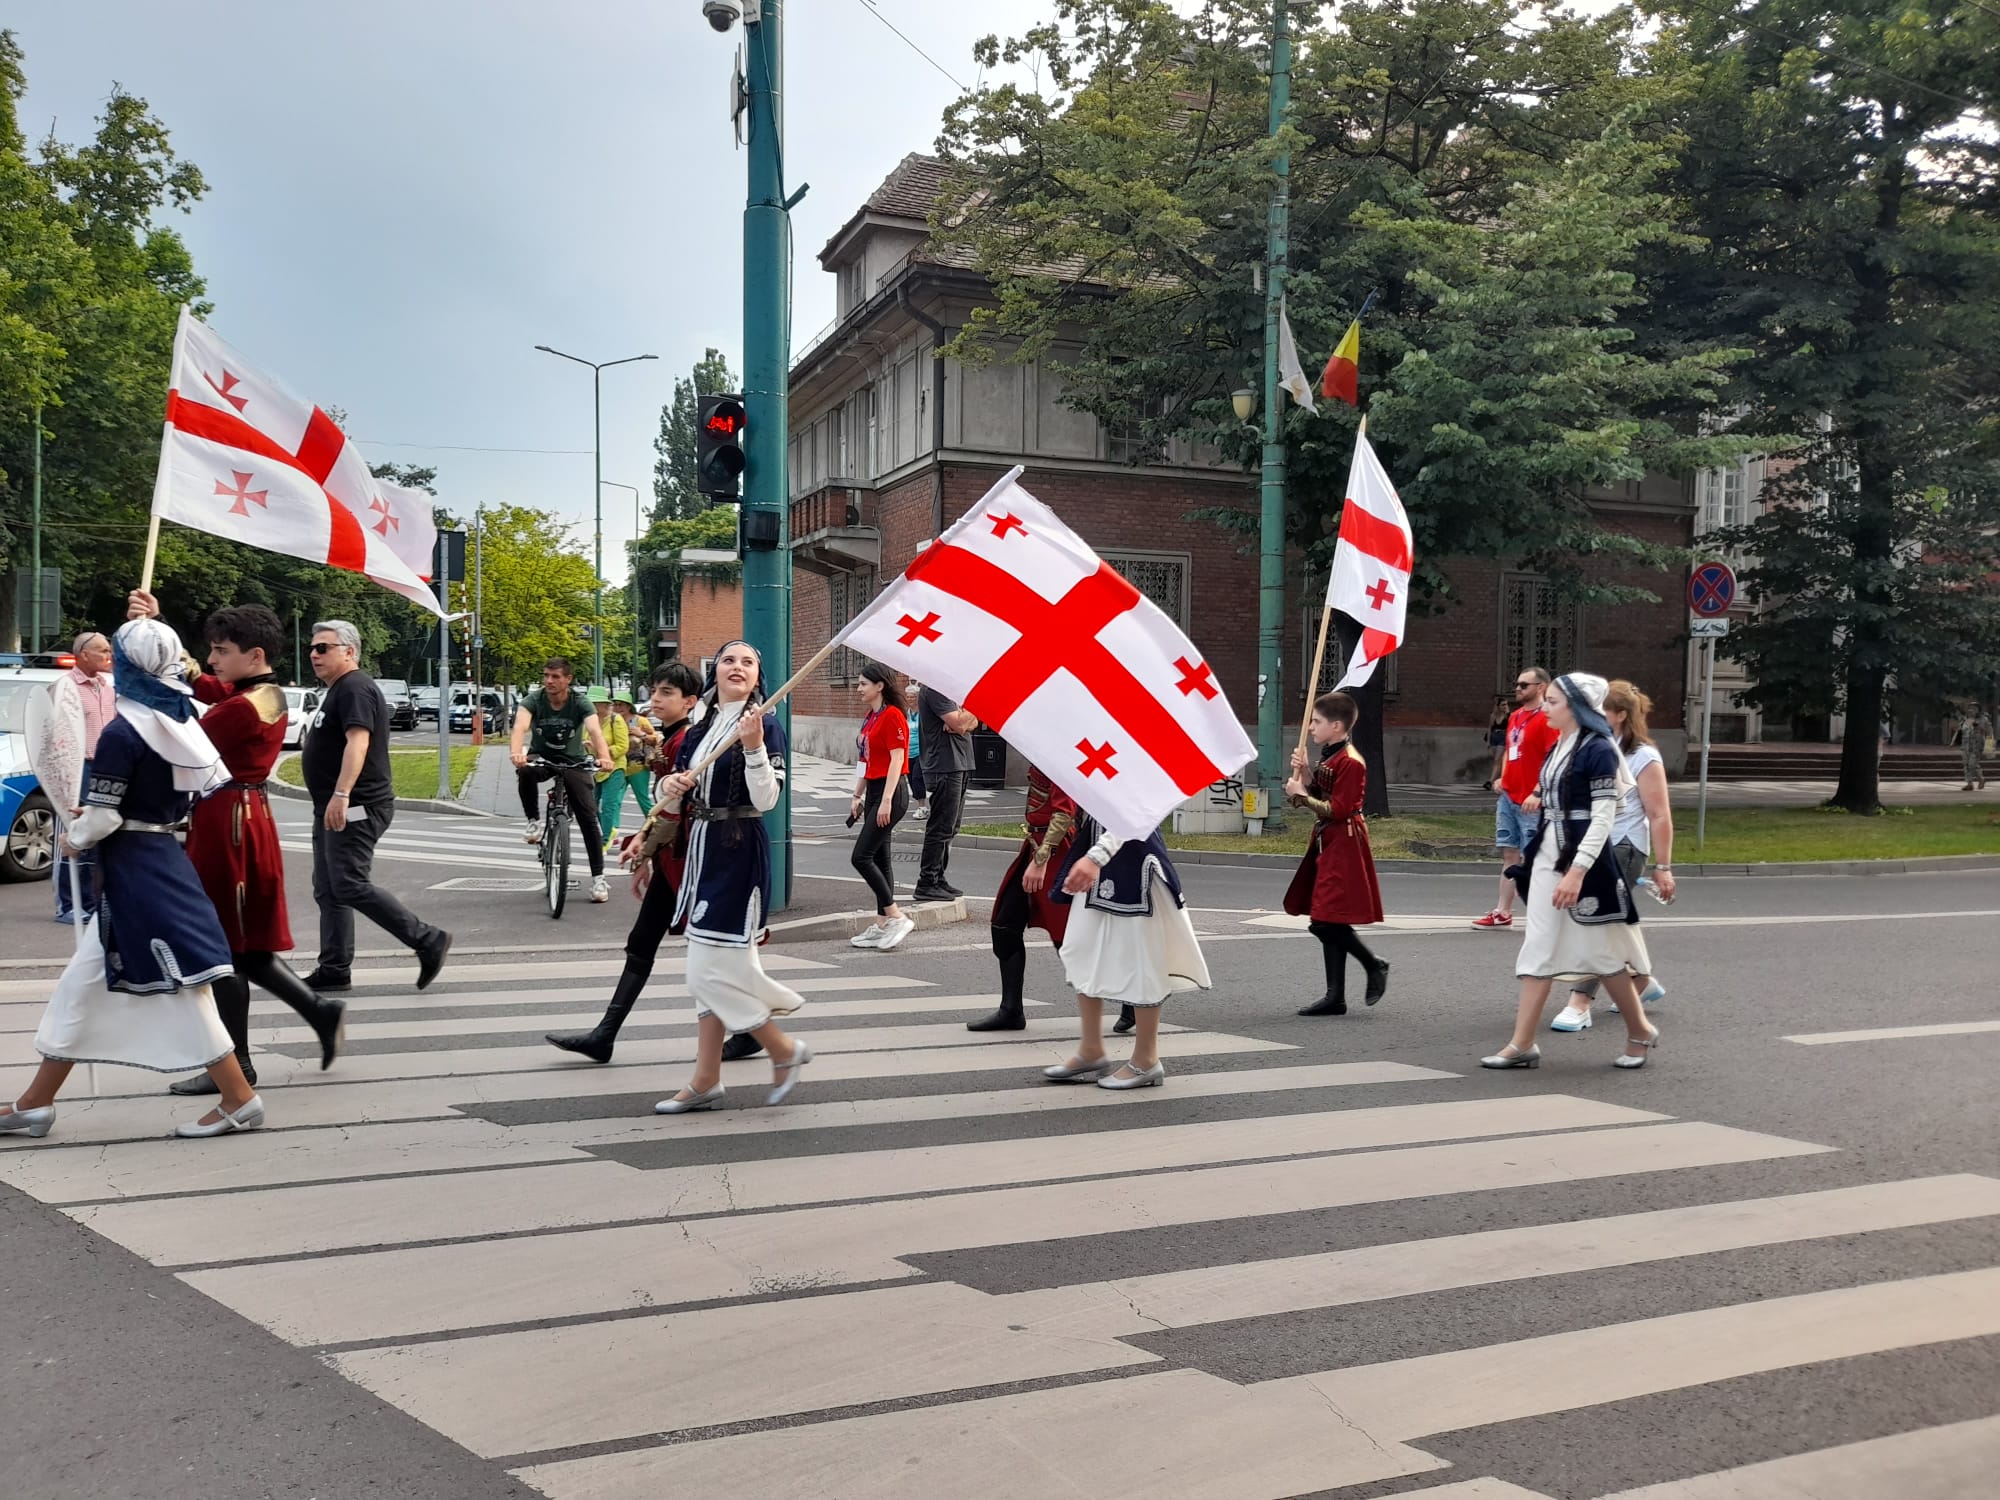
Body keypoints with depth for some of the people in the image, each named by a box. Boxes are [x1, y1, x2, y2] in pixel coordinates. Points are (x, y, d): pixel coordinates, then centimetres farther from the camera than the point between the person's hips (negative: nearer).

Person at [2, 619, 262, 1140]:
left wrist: (74, 837, 5)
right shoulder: (182, 723, 7)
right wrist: (96, 815, 17)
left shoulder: (121, 733, -16)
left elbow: (102, 818, -16)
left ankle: (240, 1101, 1)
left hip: (134, 870, -9)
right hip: (162, 857, 9)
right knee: (83, 983, 15)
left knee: (176, 987, -3)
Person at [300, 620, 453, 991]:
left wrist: (341, 795, -34)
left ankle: (428, 941, -8)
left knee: (351, 886, -14)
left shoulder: (355, 688, -13)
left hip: (355, 808, -11)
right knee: (328, 891, 9)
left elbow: (358, 741, -26)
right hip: (334, 809, 11)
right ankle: (334, 970, 12)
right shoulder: (336, 690, 21)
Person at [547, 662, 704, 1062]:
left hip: (684, 856, -10)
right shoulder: (667, 740, 13)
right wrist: (643, 841, 7)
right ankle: (603, 1037, 12)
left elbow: (677, 809, -20)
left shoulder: (687, 741, -17)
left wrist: (646, 849, -10)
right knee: (640, 945, 9)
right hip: (668, 856, 10)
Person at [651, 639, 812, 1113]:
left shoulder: (765, 725, -7)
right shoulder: (699, 728, 13)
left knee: (716, 967, -8)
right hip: (701, 848, 8)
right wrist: (670, 788, -5)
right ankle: (705, 1082, 16)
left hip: (739, 853, -7)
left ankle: (785, 1051, 10)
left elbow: (766, 800, -17)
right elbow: (672, 805, 17)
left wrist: (753, 746, -27)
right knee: (707, 968, 10)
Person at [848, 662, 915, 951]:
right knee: (879, 859, 9)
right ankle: (882, 925, 13)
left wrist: (886, 800, -22)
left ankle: (896, 918, -7)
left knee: (861, 857, -12)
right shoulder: (871, 717, 16)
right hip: (873, 792, 10)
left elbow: (897, 759, -18)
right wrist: (858, 796, 18)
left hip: (890, 792, -10)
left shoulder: (892, 715, -12)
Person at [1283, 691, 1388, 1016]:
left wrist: (1302, 795, -16)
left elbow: (1338, 810, -21)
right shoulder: (1328, 757, 13)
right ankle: (1335, 996, 13)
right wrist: (1304, 773, 3)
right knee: (1326, 922, 9)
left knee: (1329, 922, -10)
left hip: (1343, 846, -10)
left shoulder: (1350, 762, -17)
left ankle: (1375, 966, 11)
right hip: (1327, 844, 10)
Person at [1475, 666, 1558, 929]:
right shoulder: (1515, 717, 14)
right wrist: (1501, 778, 11)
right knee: (1509, 855, 10)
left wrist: (1537, 793, -23)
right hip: (1508, 797, 8)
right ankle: (1503, 913, 14)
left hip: (1530, 802, -8)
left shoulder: (1546, 719, -12)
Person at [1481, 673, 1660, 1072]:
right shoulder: (1559, 748, 11)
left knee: (1600, 950, 3)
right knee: (1538, 949, 4)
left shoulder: (1598, 750, -13)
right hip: (1548, 857, 8)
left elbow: (1603, 817, -17)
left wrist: (1576, 872, -23)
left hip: (1584, 858, -8)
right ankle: (1522, 1045, 5)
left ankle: (1640, 1032, 24)